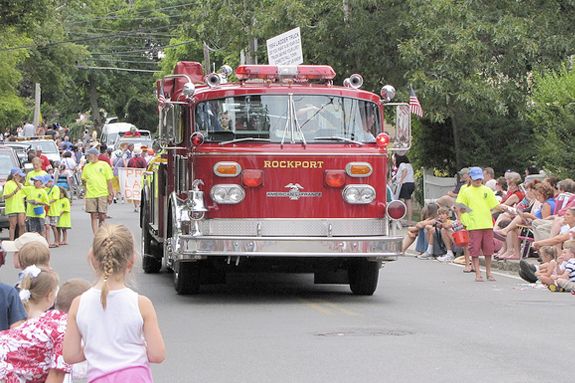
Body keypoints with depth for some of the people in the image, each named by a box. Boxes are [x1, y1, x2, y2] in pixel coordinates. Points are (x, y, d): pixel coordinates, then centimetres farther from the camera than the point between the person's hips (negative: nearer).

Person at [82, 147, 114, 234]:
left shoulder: (104, 165, 2)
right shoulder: (87, 167, 11)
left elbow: (109, 181, 3)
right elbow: (84, 180, 21)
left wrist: (110, 194, -1)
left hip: (102, 194, -2)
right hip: (90, 194, 2)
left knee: (102, 216, -2)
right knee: (93, 216, -1)